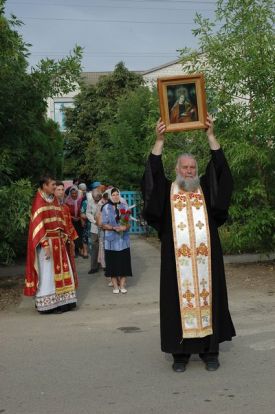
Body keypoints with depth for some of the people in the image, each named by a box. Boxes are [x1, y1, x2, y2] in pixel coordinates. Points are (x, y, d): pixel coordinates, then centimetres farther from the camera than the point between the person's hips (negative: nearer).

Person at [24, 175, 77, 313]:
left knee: (60, 270, 9)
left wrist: (64, 237, 7)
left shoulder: (54, 200, 13)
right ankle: (47, 304, 6)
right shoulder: (39, 201, -12)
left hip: (58, 241, 8)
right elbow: (37, 224, -17)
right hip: (47, 242, -8)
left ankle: (60, 301, 16)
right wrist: (45, 244, -23)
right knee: (47, 273, -2)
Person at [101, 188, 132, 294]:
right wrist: (114, 228, -18)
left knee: (124, 262, 2)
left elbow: (129, 222, 6)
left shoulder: (124, 207, 6)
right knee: (113, 262, 1)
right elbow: (104, 225, -3)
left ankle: (122, 285, 11)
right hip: (111, 240, -2)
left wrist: (125, 227, -16)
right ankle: (115, 286, 11)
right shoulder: (106, 208, -1)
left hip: (123, 239, 2)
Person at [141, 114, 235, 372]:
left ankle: (210, 351, 14)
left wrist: (210, 135, -6)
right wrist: (160, 140, -12)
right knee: (179, 302, 2)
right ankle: (180, 352, 11)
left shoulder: (207, 190, 11)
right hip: (177, 261, -1)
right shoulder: (167, 192, 8)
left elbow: (220, 168, 0)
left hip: (206, 260, 1)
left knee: (208, 299, 4)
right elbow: (152, 173, -6)